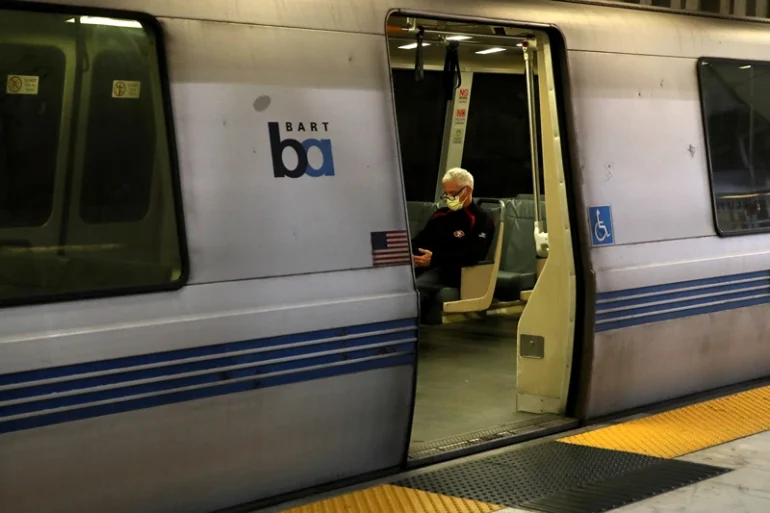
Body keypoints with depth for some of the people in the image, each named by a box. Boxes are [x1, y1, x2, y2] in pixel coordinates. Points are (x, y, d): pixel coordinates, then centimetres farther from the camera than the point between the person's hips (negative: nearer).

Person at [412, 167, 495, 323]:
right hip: (424, 268, 7)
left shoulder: (480, 220, 3)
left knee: (413, 288, -37)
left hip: (451, 272, -7)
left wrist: (435, 259, -20)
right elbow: (420, 240, 25)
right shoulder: (441, 215, 26)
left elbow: (473, 255, -11)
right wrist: (409, 254, -2)